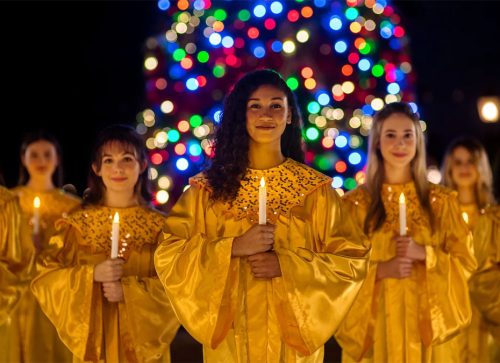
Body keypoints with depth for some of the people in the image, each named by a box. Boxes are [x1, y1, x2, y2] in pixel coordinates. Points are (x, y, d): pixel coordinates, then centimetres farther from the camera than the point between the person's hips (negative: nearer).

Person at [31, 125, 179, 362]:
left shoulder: (159, 226, 0)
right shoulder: (78, 224, 1)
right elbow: (46, 279, -4)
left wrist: (128, 290, -18)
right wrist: (92, 274, -18)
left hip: (144, 341, 0)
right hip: (94, 339, 0)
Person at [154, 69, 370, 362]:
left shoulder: (315, 188, -1)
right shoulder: (209, 187, -1)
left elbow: (352, 261, -3)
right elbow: (168, 256, -5)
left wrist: (286, 265, -15)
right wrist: (234, 248, -16)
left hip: (293, 332, 0)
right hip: (230, 334, 0)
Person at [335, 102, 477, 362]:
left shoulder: (441, 201, 4)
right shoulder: (356, 203, 1)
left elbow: (466, 262, 3)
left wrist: (425, 254, -13)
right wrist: (381, 269, -16)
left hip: (427, 321, 1)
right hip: (376, 322, -1)